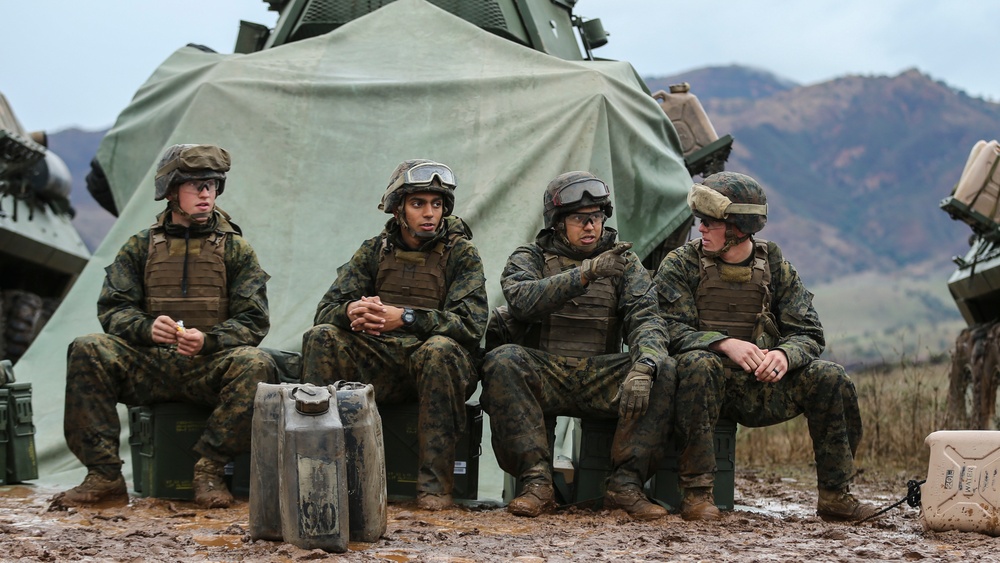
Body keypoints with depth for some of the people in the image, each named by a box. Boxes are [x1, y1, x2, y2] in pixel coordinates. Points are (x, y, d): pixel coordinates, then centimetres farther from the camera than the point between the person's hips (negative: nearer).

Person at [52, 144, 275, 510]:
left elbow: (253, 322, 0)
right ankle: (104, 477, -23)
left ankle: (209, 470, -22)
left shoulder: (234, 249, 9)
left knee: (255, 364, -33)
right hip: (149, 366, 1)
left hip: (210, 366, -1)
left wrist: (206, 340, -20)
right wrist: (148, 328, -20)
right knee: (87, 351, -25)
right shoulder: (141, 246, 12)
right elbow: (112, 308, 4)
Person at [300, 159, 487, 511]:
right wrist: (351, 311, -23)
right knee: (321, 338, -19)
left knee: (439, 349, -36)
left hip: (437, 364, -3)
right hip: (379, 366, 3)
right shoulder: (375, 251, 10)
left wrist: (405, 318, -27)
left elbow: (472, 323, -14)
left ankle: (435, 483, -30)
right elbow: (326, 310, 4)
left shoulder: (461, 253, 1)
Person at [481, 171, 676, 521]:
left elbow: (646, 320, -4)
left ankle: (625, 484, -22)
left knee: (663, 370, -25)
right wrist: (586, 273, -25)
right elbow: (522, 300, -15)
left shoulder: (624, 262, 12)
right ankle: (537, 483, -30)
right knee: (501, 361, -33)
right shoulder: (529, 258, 8)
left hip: (600, 380, 1)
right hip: (541, 376, -1)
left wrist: (642, 367, -26)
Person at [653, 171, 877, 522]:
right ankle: (697, 492, -33)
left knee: (829, 379, -17)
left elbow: (809, 333, 3)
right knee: (697, 362, -36)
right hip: (708, 385, -3)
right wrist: (726, 344, -29)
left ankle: (835, 495, -6)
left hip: (760, 388, 3)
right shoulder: (680, 265, 0)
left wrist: (784, 354, -21)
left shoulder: (774, 266, 8)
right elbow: (669, 329, -13)